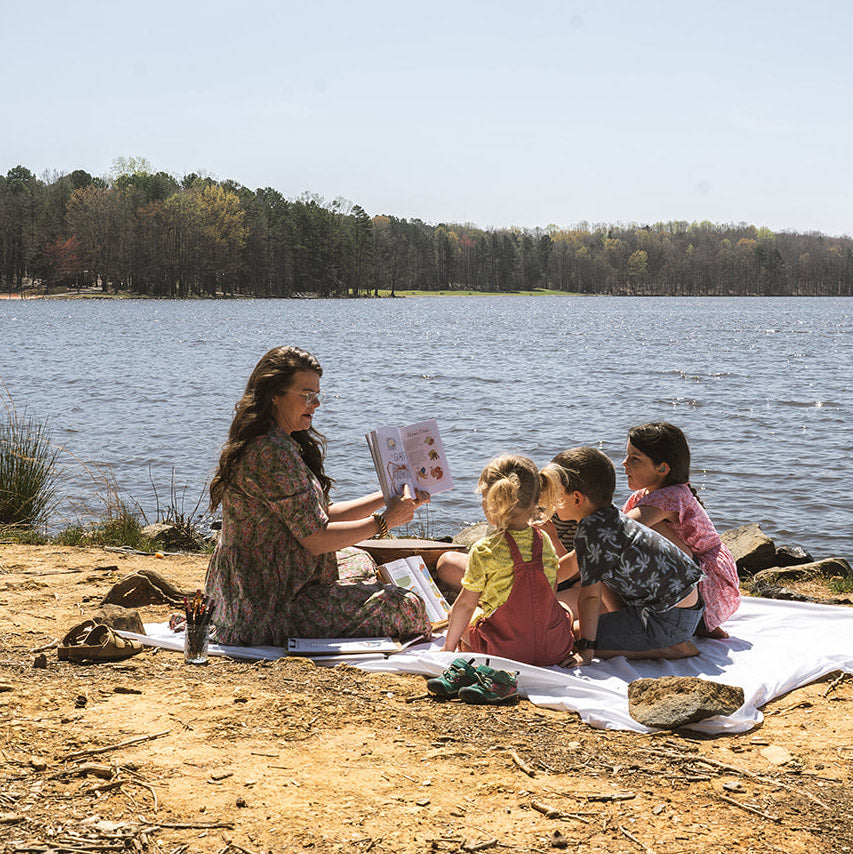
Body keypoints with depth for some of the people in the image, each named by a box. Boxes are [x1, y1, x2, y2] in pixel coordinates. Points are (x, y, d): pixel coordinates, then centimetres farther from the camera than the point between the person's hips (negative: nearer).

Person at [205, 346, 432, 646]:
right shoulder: (273, 452, -20)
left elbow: (323, 515, 13)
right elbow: (316, 538, -20)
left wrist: (389, 497, 7)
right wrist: (384, 521, -10)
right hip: (270, 607, -11)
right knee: (405, 606, -14)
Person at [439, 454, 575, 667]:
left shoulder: (484, 550, -16)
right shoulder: (545, 542, -3)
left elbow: (466, 604, -9)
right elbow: (551, 590, 9)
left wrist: (449, 646, 4)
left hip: (505, 650, -2)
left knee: (456, 614, 21)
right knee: (566, 610, 34)